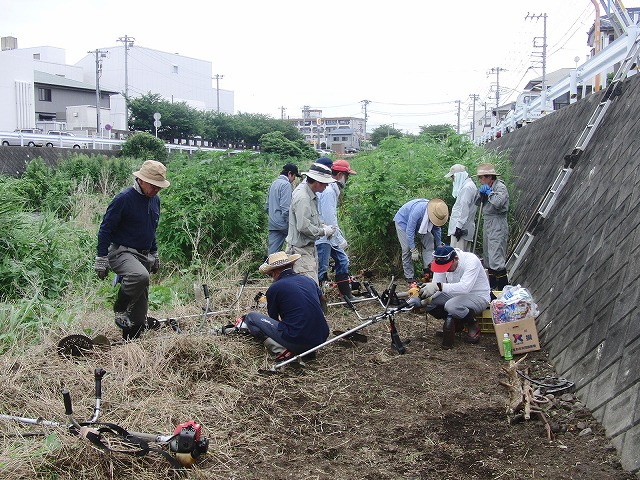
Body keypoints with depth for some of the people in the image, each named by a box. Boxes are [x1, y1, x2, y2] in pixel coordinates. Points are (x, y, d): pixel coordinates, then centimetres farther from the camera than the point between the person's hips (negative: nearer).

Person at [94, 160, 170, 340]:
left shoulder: (155, 200, 9)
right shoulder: (124, 199, -14)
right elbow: (105, 229, -11)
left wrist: (155, 255, 25)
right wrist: (101, 259, -13)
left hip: (143, 256, 7)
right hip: (121, 253, -7)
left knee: (139, 313, 6)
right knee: (140, 276, -38)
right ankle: (120, 310, -15)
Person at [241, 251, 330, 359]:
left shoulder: (274, 288, -3)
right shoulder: (309, 280, 12)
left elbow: (273, 317, 14)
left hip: (298, 341, -6)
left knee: (251, 317, 8)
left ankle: (281, 349, -6)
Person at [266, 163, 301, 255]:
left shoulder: (274, 184, 18)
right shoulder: (286, 184, -10)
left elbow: (267, 207, 21)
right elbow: (285, 207, -20)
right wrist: (291, 225, -18)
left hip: (272, 224, 8)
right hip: (282, 223, -8)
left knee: (272, 252, 5)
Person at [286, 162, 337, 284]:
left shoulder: (312, 196, 12)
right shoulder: (302, 198, -22)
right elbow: (304, 227, -27)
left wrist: (324, 226, 6)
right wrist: (323, 231, -14)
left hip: (310, 247, 11)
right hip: (301, 250, -11)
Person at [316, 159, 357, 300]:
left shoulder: (333, 189, 13)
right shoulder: (328, 191, -21)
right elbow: (328, 219, -25)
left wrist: (340, 237, 16)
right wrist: (340, 240, -18)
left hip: (330, 237, 11)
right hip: (322, 238, -11)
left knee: (342, 261, 16)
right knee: (321, 270, -3)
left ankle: (346, 294, 25)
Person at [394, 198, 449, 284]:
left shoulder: (436, 213, -22)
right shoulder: (418, 211, -43)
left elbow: (437, 229, -2)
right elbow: (410, 231, -36)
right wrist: (414, 250, -32)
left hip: (419, 223, 6)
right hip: (403, 221, -6)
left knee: (429, 241, -11)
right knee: (407, 249, -11)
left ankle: (428, 267, -18)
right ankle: (409, 277, -5)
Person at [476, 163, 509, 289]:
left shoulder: (500, 187, -12)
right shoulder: (487, 188, 14)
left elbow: (498, 203, -29)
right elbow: (477, 203, 16)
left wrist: (489, 192, -15)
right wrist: (481, 194, -2)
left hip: (497, 225, -10)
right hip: (488, 223, 10)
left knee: (496, 259, -14)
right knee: (488, 258, 15)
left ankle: (504, 287, -11)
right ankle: (492, 285, 25)